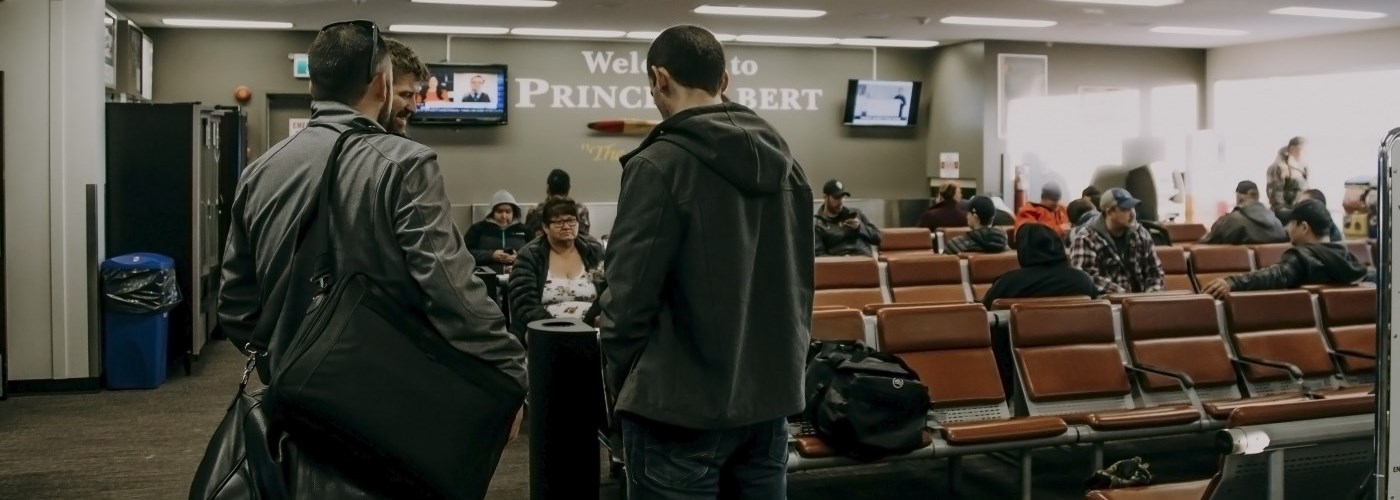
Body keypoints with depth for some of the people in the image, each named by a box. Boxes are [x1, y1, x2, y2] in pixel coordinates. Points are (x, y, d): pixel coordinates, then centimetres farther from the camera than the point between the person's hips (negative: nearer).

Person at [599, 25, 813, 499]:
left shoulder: (660, 165, -14)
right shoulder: (785, 163, 7)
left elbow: (631, 292, -14)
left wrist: (620, 378, 1)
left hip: (681, 404, -7)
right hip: (770, 394, 7)